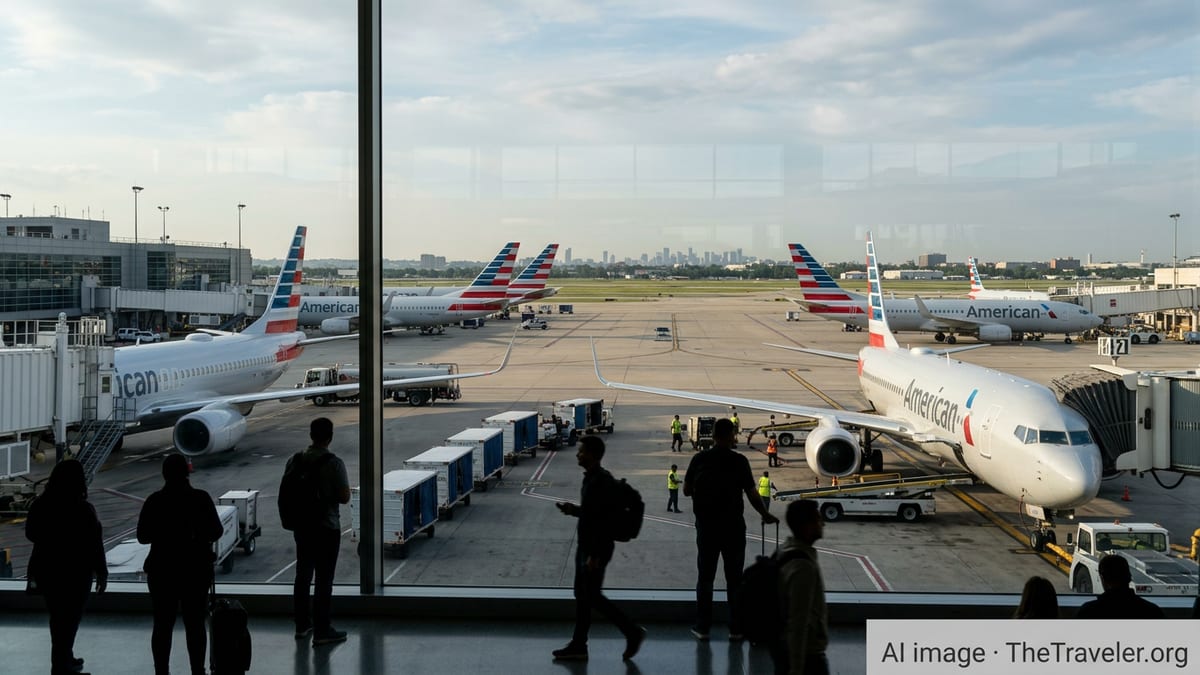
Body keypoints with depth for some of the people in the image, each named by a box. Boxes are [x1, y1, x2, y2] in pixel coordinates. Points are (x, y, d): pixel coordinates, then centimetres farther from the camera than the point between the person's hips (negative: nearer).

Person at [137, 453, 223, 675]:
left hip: (162, 571, 1)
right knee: (195, 624, 9)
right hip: (196, 570, 0)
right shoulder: (201, 499, -10)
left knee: (162, 625, 9)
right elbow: (215, 531, -4)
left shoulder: (154, 501, -8)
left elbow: (142, 536, -2)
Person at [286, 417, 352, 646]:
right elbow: (344, 497, -16)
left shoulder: (295, 460, -1)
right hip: (326, 528, -5)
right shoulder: (334, 463, -17)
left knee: (302, 575, 16)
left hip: (301, 526, 5)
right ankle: (322, 631, 6)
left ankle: (302, 625, 26)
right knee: (324, 579, 1)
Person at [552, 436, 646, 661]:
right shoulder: (590, 478, 11)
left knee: (592, 596, -4)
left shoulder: (602, 482, -21)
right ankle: (578, 645, 19)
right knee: (582, 594, 12)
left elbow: (603, 519, -25)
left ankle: (632, 632, 7)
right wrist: (573, 509, 5)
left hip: (596, 549, -10)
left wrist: (594, 555, -25)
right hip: (585, 546, 10)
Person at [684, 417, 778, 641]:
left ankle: (702, 627, 11)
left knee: (705, 577, 9)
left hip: (706, 524, 1)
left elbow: (686, 490, 3)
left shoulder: (699, 459, -3)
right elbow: (752, 494, -5)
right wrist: (765, 515, 11)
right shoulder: (739, 461, -8)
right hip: (733, 525, -1)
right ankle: (736, 628, 11)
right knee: (734, 578, 8)